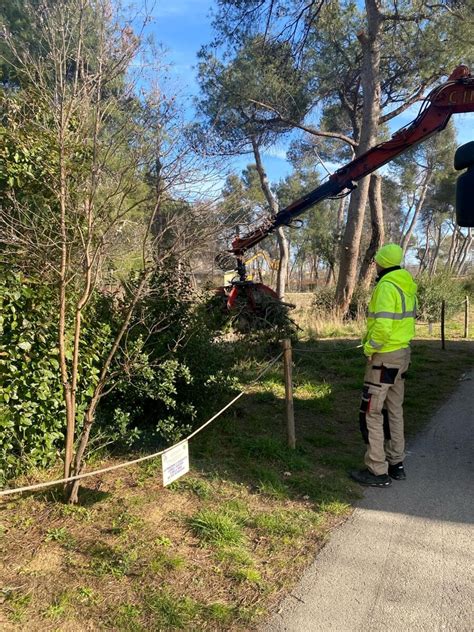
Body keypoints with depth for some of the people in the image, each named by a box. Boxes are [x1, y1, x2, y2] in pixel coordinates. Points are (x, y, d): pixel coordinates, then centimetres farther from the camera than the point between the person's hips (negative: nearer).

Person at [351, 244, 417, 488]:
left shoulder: (386, 287, -19)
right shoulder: (407, 286, 9)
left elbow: (383, 325, -29)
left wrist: (369, 348, -14)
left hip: (384, 357, -9)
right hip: (402, 353, 9)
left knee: (371, 413, -1)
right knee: (394, 411, 17)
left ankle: (378, 472, 5)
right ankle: (396, 464, 26)